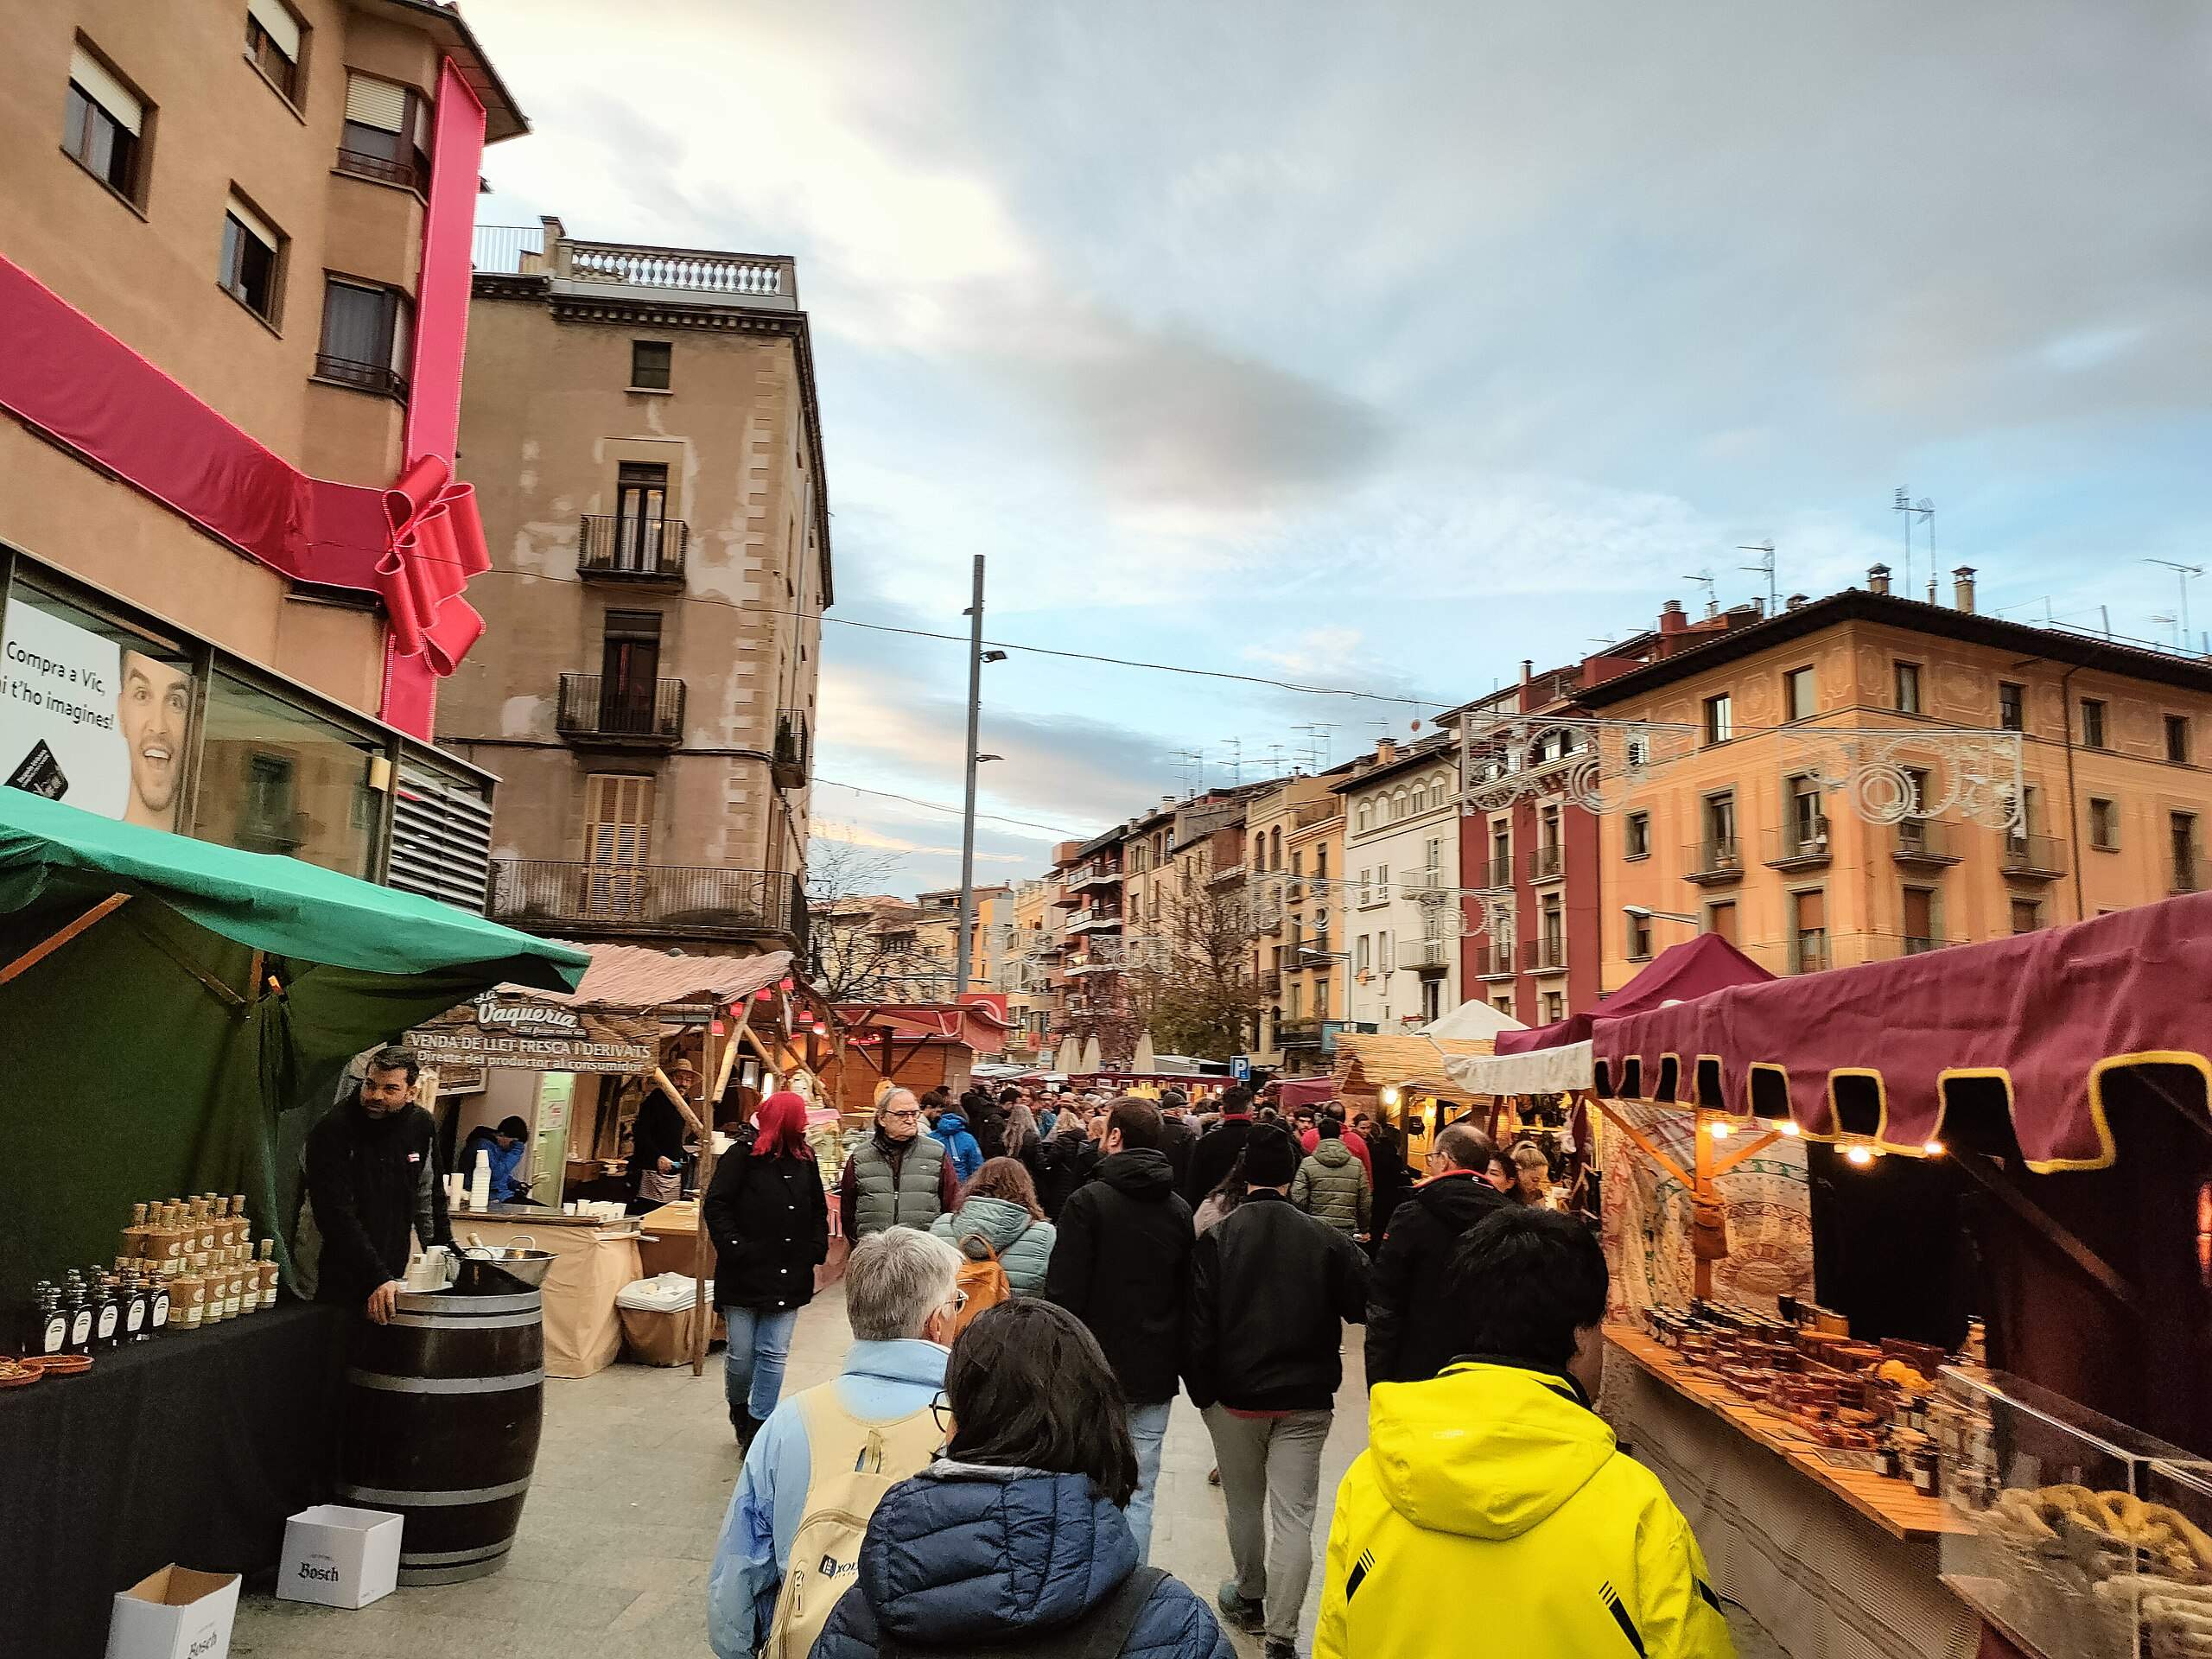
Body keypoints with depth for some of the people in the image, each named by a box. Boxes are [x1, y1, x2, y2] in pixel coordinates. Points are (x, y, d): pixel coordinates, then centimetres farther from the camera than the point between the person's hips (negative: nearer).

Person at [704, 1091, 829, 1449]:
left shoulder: (805, 1159, 9)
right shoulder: (742, 1156, -7)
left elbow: (818, 1209, 18)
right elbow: (717, 1205, -10)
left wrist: (817, 1249, 6)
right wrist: (734, 1248, -16)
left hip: (789, 1277, 4)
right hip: (745, 1273, -4)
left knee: (774, 1354, 1)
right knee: (741, 1354, 6)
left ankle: (758, 1427, 12)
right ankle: (738, 1410, 33)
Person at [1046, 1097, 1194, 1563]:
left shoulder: (1088, 1201, -14)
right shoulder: (1180, 1210, 3)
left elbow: (1064, 1292, -16)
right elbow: (1189, 1293, 9)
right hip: (1155, 1374, 4)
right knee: (1139, 1492, 12)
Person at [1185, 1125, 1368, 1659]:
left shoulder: (1215, 1238, -11)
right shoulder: (1325, 1239, -10)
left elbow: (1197, 1326, -10)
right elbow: (1365, 1304, -4)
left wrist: (1201, 1390, 2)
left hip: (1234, 1397, 0)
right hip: (1305, 1400, 0)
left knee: (1245, 1505, 19)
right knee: (1294, 1516, 6)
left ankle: (1249, 1599, 37)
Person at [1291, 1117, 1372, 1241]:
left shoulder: (1307, 1164, -2)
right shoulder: (1357, 1165, 2)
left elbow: (1298, 1199, -6)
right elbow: (1365, 1203, 3)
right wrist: (1363, 1229, 16)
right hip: (1347, 1232, 1)